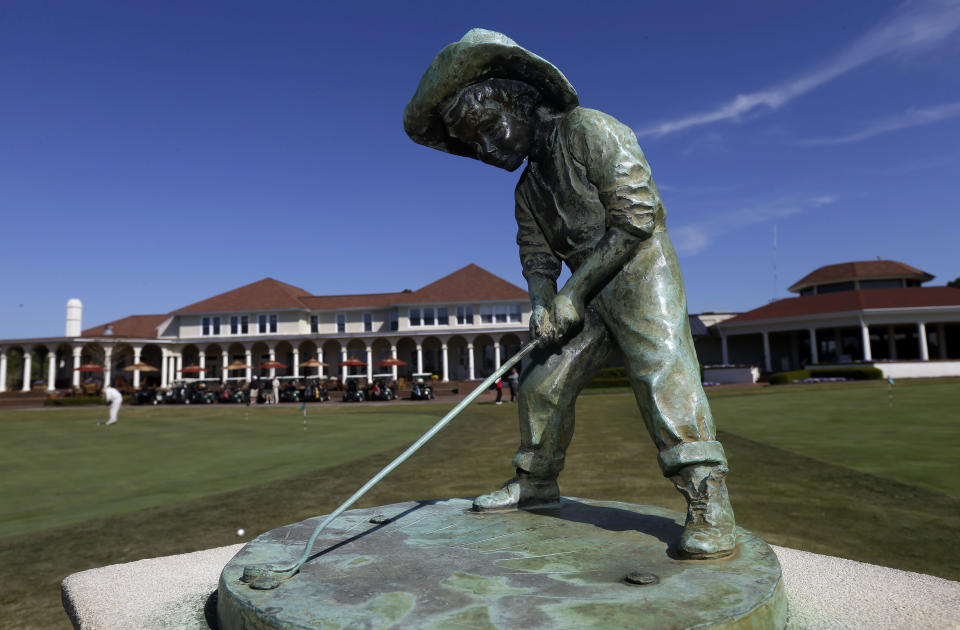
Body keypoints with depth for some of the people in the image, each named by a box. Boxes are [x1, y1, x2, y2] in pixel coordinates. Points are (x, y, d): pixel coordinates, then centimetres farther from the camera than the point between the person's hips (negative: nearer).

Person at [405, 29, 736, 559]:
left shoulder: (591, 131, -11)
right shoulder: (529, 187, 15)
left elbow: (637, 217, -20)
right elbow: (537, 260, 11)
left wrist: (573, 292, -17)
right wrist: (543, 307, -11)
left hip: (640, 271, -7)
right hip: (587, 293, 8)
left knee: (660, 368, -26)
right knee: (543, 382, 5)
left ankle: (708, 502, -22)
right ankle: (536, 482, 21)